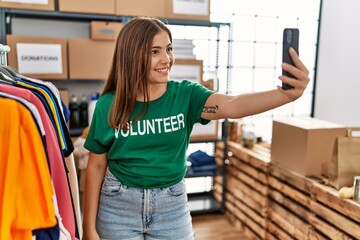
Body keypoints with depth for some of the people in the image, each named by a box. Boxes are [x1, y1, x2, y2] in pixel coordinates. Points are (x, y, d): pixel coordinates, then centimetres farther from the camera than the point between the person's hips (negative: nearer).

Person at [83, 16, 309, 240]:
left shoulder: (185, 95, -11)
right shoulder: (108, 105, -10)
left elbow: (232, 106, -29)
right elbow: (96, 166, -3)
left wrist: (287, 94, -46)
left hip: (172, 207, 1)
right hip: (119, 208, 0)